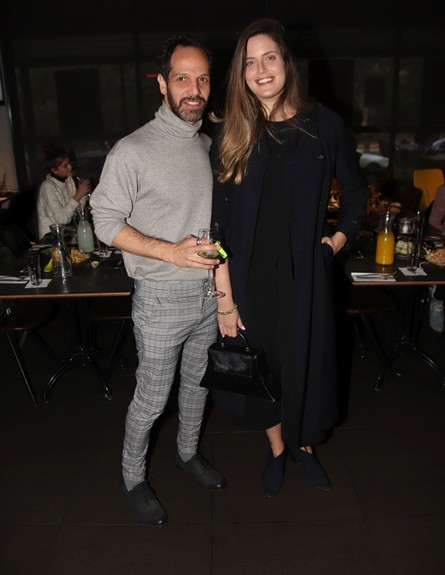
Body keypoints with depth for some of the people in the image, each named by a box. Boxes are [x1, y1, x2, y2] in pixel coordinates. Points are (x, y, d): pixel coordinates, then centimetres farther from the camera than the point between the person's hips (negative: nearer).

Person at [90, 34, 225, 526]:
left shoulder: (208, 145, 7)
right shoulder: (133, 152, -15)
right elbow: (106, 222, -14)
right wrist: (172, 251, -23)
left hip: (209, 292, 6)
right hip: (162, 298, -6)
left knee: (198, 383, 22)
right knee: (151, 399, 7)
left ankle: (188, 453, 47)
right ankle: (133, 478, 33)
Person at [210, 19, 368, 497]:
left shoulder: (323, 124, -3)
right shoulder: (231, 135, -2)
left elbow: (355, 193, 12)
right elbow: (218, 224, -6)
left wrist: (338, 240, -1)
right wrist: (225, 299, -11)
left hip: (305, 273, 0)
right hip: (250, 275, 1)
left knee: (307, 363, 13)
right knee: (262, 364, 14)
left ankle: (304, 445, 42)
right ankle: (277, 449, 41)